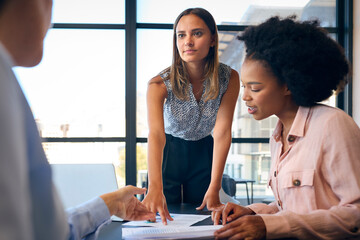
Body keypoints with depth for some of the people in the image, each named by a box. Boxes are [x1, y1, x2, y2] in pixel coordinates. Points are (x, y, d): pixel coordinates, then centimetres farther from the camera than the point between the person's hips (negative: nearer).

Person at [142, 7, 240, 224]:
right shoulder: (160, 84, -25)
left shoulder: (229, 79, -19)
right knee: (163, 217, 5)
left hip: (204, 153, 1)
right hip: (168, 152, -1)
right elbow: (156, 133, -38)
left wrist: (214, 188, -31)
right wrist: (155, 188, -54)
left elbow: (222, 132, -22)